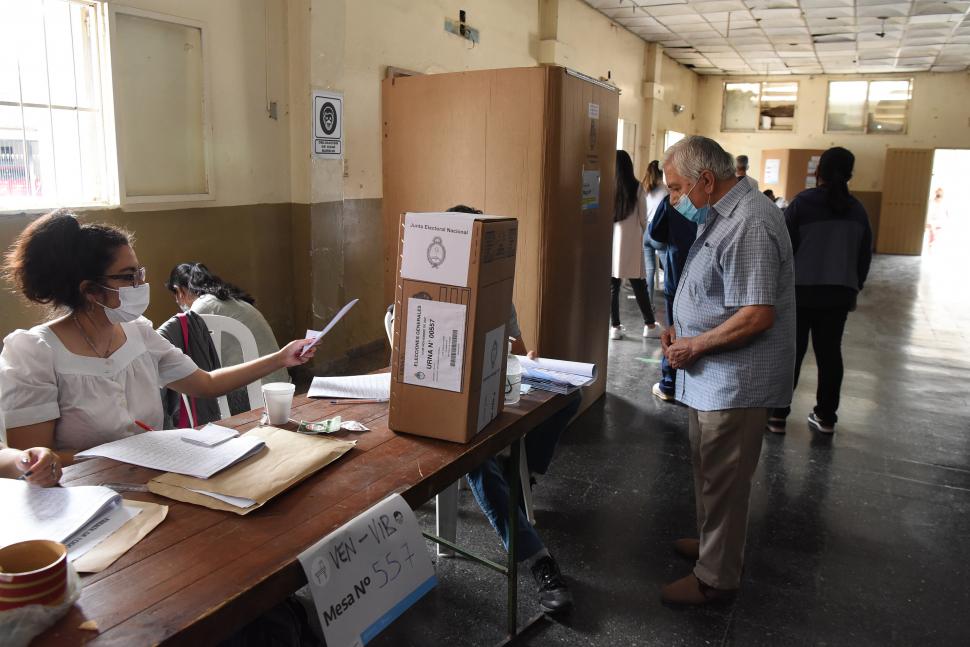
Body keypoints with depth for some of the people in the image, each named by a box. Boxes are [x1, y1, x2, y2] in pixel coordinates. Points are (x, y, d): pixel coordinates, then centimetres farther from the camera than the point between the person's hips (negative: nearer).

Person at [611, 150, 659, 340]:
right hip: (631, 242, 0)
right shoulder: (636, 188, -3)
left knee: (612, 286, 6)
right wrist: (644, 237, 20)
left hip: (610, 241, 1)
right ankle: (649, 325, 16)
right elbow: (643, 219, 3)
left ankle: (615, 326, 8)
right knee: (639, 286, 7)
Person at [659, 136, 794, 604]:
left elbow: (757, 315, -27)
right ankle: (712, 542, 42)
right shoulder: (724, 215, 11)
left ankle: (715, 577, 20)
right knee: (709, 470, 23)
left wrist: (694, 346, -18)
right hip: (715, 377, 10)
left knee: (722, 478, 4)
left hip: (735, 381, -10)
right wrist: (682, 329, 7)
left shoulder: (748, 224, -23)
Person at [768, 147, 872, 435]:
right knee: (830, 352, 11)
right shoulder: (857, 209, 6)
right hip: (839, 292, 4)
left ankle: (777, 414, 5)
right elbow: (865, 255, 12)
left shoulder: (803, 202, -8)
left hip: (801, 289, -3)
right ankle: (826, 416, 18)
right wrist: (854, 288, 22)